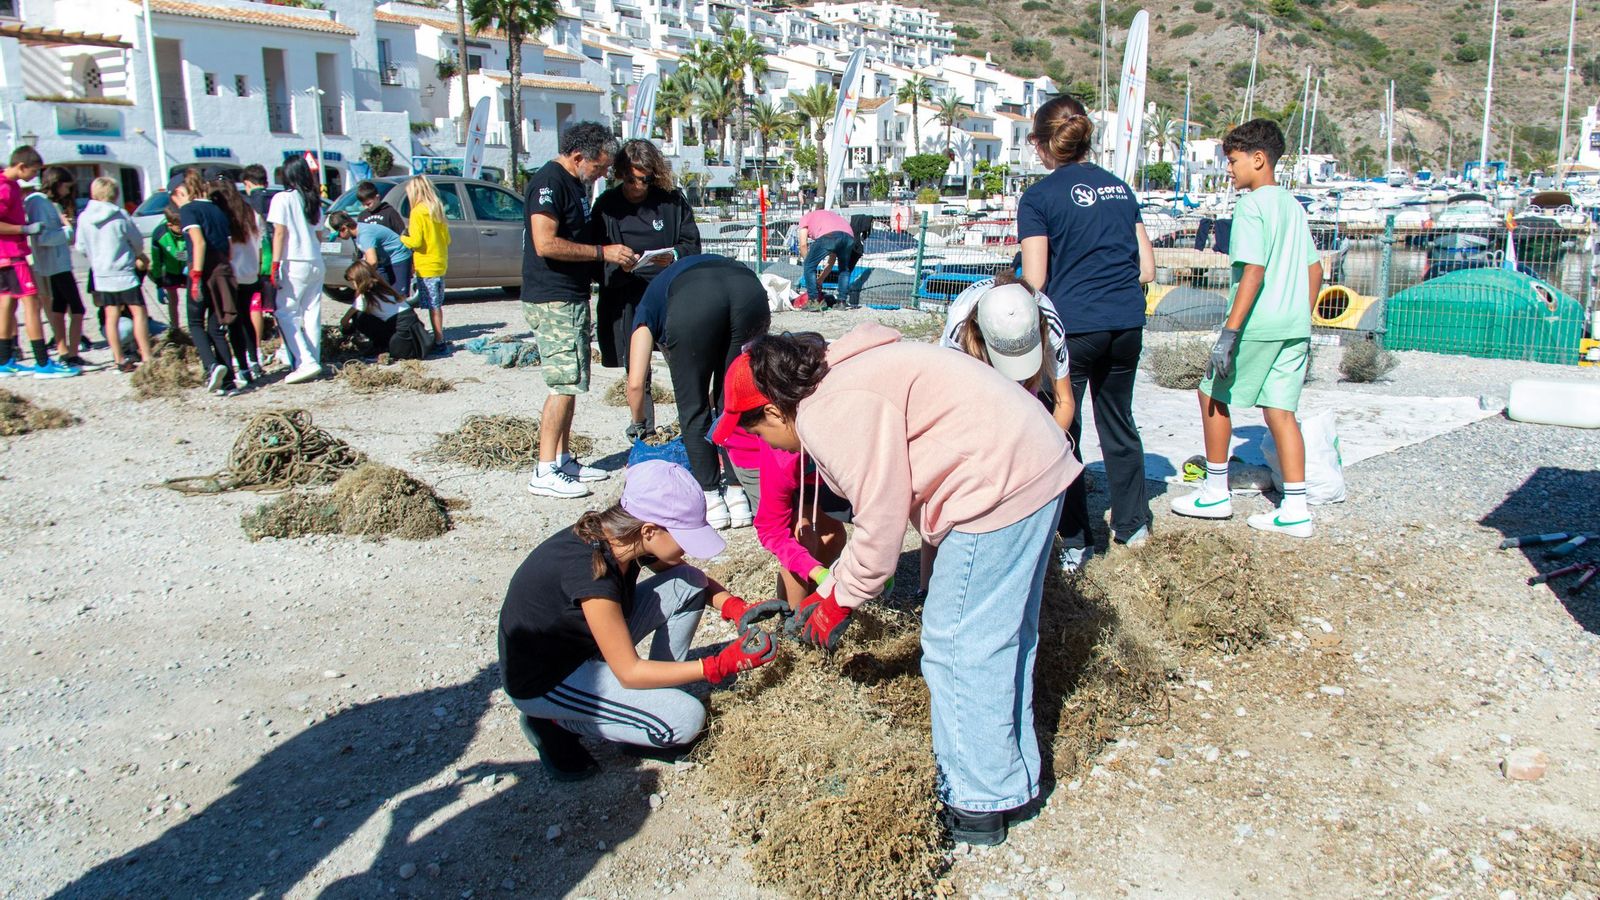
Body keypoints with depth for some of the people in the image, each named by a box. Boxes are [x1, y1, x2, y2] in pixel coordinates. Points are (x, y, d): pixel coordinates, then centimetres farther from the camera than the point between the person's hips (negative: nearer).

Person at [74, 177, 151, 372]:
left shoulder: (84, 218, 1)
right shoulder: (120, 215, -8)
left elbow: (81, 247, 8)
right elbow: (137, 242, 1)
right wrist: (139, 256, 22)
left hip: (101, 276, 4)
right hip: (124, 274, -4)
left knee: (111, 316, 7)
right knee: (138, 312, 1)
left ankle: (119, 360, 6)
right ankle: (147, 357, -4)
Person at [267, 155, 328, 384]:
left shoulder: (282, 199, -6)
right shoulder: (314, 201, 10)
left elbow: (280, 234, -11)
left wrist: (275, 265, -12)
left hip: (294, 264, -6)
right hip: (316, 263, 6)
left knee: (286, 313, -3)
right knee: (312, 314, 9)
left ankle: (305, 362, -14)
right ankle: (313, 361, 9)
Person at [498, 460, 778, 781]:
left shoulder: (621, 534, -12)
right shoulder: (591, 570, -35)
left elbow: (694, 579, 7)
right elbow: (628, 672, -26)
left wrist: (736, 608, -12)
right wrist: (719, 666, -26)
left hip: (589, 645, 8)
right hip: (543, 681, -8)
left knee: (688, 584, -6)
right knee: (686, 719, -17)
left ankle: (658, 700, 5)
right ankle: (554, 723, -2)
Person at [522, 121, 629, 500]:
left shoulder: (576, 184, 16)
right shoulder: (549, 182, -15)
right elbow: (546, 244, -24)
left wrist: (613, 257, 9)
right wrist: (602, 252, -19)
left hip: (573, 298, 10)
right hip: (552, 300, -10)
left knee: (571, 383, 13)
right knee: (565, 384, -10)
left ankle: (562, 459, 21)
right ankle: (545, 472, -6)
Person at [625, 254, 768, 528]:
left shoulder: (650, 304, 35)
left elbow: (636, 383, 24)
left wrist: (638, 424, 41)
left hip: (693, 300, -3)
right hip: (750, 289, 4)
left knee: (693, 408, 14)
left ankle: (711, 497, 15)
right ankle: (737, 495, 18)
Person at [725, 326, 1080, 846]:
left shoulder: (827, 412, -15)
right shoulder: (843, 383, 16)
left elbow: (882, 522, -14)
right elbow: (882, 503, 20)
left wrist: (839, 601, 1)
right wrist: (832, 588, 22)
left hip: (998, 485, -11)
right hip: (1037, 465, 11)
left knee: (958, 645, 0)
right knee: (1003, 635, 20)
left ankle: (977, 807, 13)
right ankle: (1013, 778, 35)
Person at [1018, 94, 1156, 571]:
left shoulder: (1039, 197, -6)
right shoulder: (1119, 187, 11)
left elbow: (1033, 284, -11)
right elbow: (1147, 269, 11)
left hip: (1072, 326, -6)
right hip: (1126, 323, 6)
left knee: (1062, 431, 6)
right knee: (1118, 422, 20)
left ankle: (1075, 543, 8)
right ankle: (1133, 524, 33)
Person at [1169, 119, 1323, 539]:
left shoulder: (1250, 205, -10)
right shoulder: (1292, 205, 15)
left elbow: (1254, 271, -19)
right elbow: (1315, 269, 18)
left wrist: (1230, 331, -21)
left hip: (1258, 325, -8)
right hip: (1294, 326, 8)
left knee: (1213, 395, 8)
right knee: (1280, 410, 8)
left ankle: (1216, 493, 14)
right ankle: (1295, 510, 6)